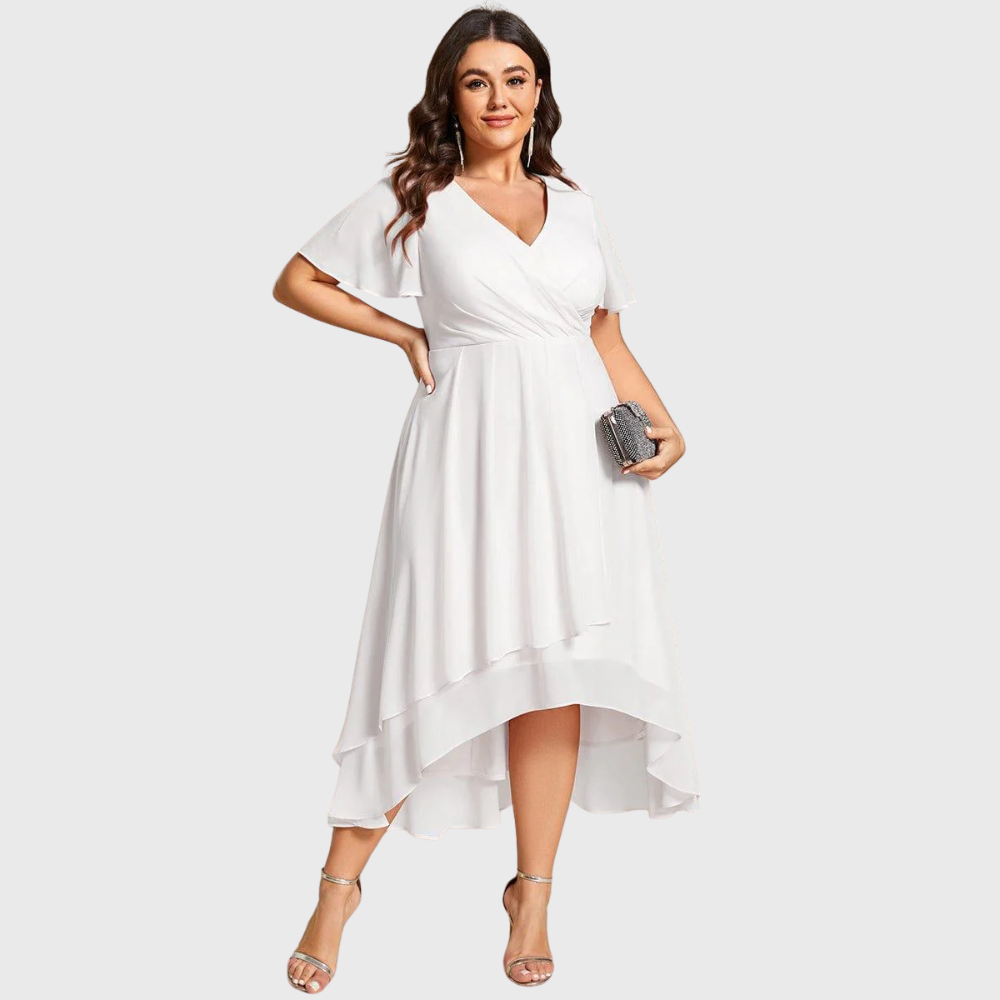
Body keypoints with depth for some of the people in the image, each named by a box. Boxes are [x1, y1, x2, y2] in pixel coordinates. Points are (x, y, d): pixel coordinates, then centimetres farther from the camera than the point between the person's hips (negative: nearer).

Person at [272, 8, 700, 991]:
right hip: (470, 448, -3)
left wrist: (664, 426, 2)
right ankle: (339, 883, 11)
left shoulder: (575, 206, 15)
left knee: (553, 671, 3)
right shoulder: (411, 199, 5)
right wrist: (406, 335, 3)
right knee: (438, 668, -4)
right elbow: (297, 282, 11)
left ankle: (532, 896, 15)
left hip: (579, 452, 3)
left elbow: (608, 341, 17)